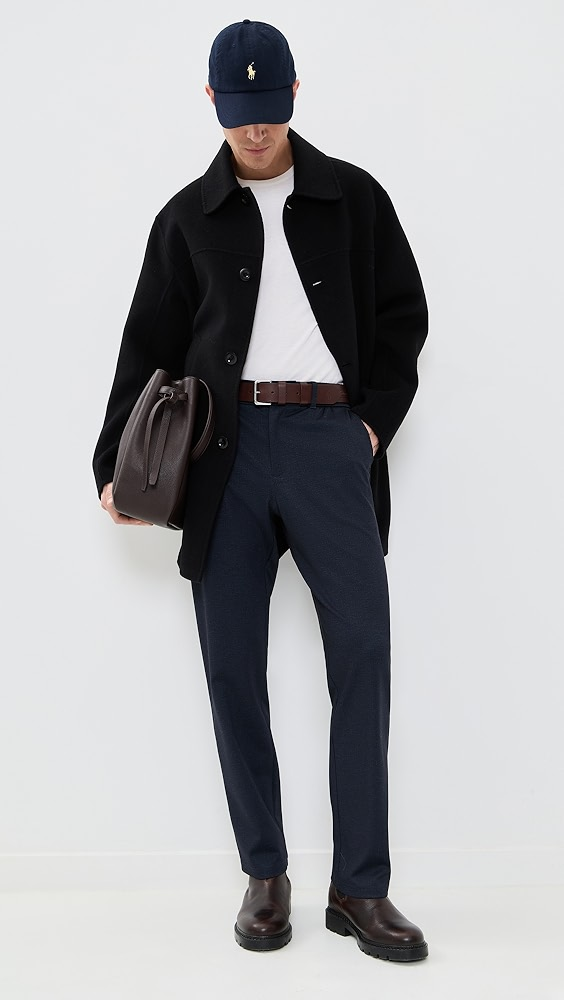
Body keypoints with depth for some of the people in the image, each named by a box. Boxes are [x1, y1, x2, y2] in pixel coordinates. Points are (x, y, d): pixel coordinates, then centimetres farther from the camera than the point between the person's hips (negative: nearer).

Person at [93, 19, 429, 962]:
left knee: (362, 651, -7)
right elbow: (150, 345, 13)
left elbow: (404, 314, 13)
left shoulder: (354, 197, 12)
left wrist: (376, 418, -1)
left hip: (329, 440, -1)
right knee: (232, 663, 1)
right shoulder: (188, 216, 14)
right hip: (225, 448, 1)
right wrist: (118, 465, 6)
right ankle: (265, 876, 14)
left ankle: (360, 887, 3)